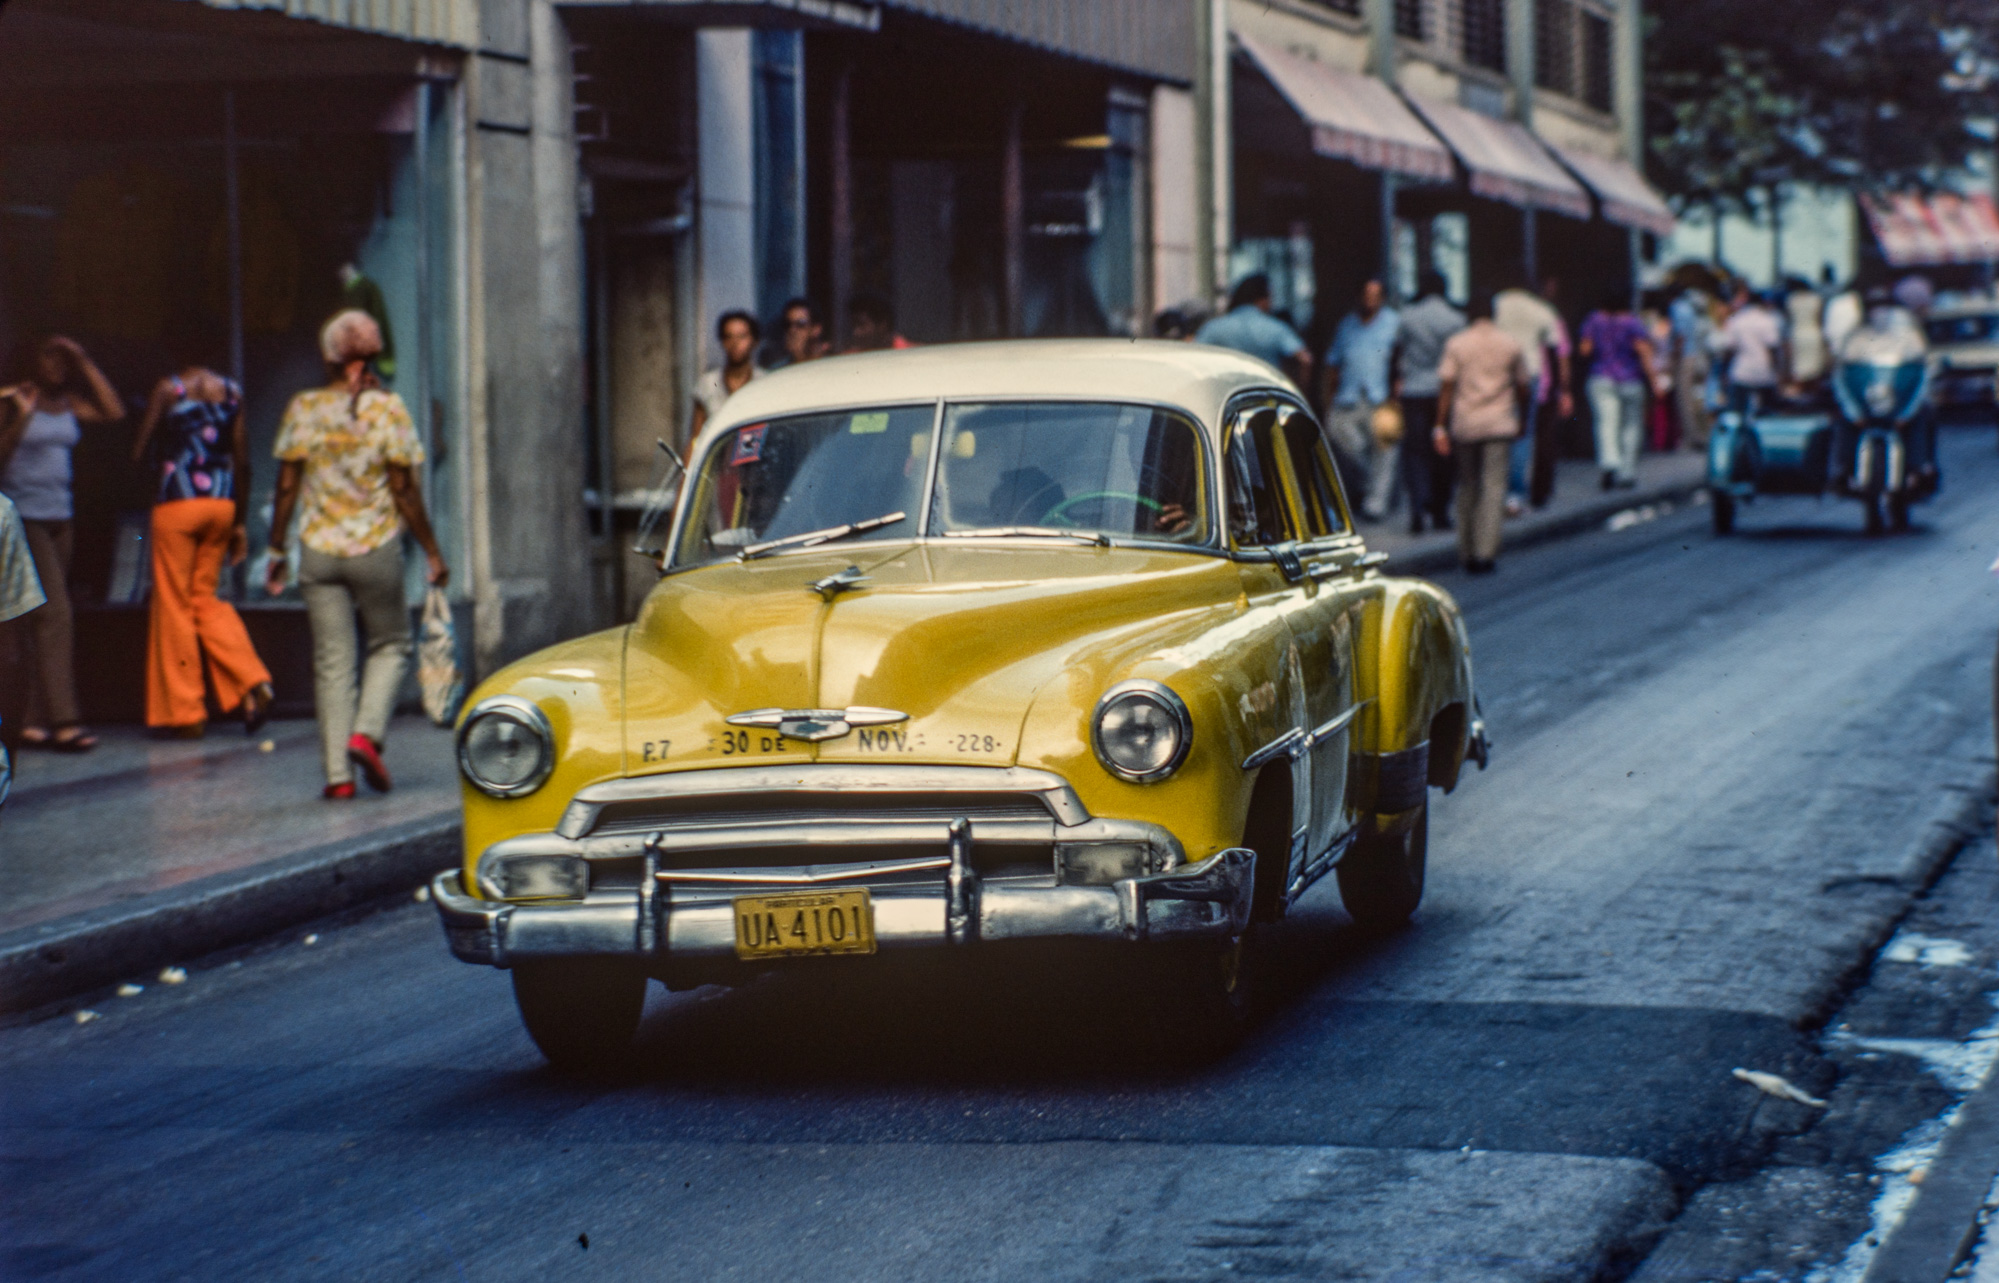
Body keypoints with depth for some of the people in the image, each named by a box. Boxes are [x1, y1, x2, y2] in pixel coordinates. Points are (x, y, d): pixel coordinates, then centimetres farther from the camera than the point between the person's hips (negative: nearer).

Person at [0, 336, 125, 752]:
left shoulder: (67, 403, 12)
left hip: (60, 518, 7)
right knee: (54, 613, -15)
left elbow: (113, 412, 1)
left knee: (48, 619, 7)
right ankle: (63, 720, -18)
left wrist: (85, 363, 1)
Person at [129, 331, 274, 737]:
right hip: (222, 504, 5)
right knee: (206, 599, 16)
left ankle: (185, 711, 5)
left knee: (173, 604, 4)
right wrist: (241, 522, 12)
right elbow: (242, 461, 7)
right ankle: (253, 684, -3)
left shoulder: (168, 389, -5)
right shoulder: (232, 392, 7)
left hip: (177, 503, -5)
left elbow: (138, 452, -4)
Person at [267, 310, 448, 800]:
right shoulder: (387, 407, -6)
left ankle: (338, 772, 1)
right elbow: (404, 489, -6)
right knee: (391, 644, 17)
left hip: (319, 551, 2)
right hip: (377, 546, -2)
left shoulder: (304, 408, -1)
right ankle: (367, 733, -5)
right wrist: (432, 552, 1)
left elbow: (287, 487, 0)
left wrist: (277, 549, 11)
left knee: (331, 662, 6)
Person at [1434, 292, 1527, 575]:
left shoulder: (1456, 344, 0)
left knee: (1467, 487, 13)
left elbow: (1446, 386, -5)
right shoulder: (1511, 344, 3)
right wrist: (1518, 417, 26)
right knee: (1494, 486, -3)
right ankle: (1486, 552, -14)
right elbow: (1522, 385, 10)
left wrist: (1440, 427, -3)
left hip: (1464, 424, 1)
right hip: (1499, 424, -1)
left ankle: (1467, 554, 15)